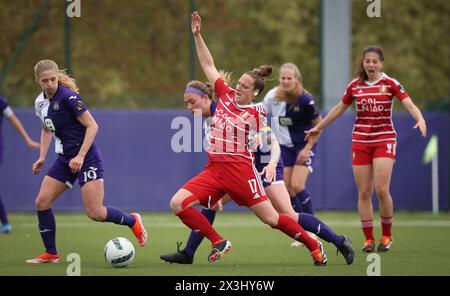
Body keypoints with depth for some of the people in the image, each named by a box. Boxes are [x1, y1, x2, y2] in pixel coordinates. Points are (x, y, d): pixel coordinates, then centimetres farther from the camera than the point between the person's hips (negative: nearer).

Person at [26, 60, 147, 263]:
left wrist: (80, 156, -23)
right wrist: (42, 158, 12)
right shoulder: (41, 102, 7)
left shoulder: (67, 97, -17)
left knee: (95, 213, -13)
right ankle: (51, 254, 9)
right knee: (42, 202, -1)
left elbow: (92, 126, -16)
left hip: (86, 158, -8)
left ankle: (132, 221, 14)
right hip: (65, 159, 8)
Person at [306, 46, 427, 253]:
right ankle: (368, 239, 8)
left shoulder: (390, 84, -3)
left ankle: (386, 236, 5)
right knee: (364, 192, -1)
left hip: (384, 140, -3)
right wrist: (318, 127, 25)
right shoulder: (355, 86, 6)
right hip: (360, 142, 3)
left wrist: (420, 119, -34)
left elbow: (410, 105, -14)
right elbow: (339, 109, 19)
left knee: (381, 189, -14)